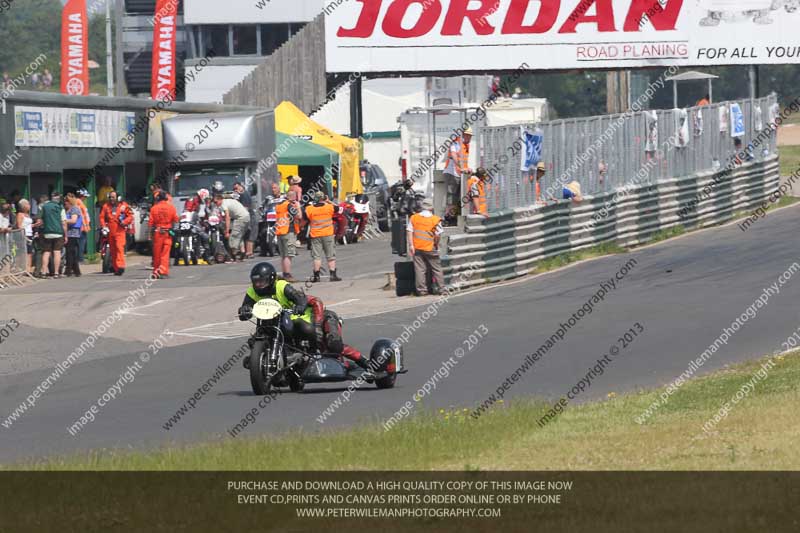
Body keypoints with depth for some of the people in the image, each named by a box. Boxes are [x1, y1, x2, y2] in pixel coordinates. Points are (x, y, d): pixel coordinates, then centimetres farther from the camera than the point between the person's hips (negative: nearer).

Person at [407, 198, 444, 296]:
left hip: (417, 248, 2)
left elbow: (410, 232, -2)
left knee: (419, 269, 4)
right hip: (430, 248, -2)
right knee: (436, 268, 10)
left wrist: (411, 245, -2)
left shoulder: (413, 218, 2)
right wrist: (436, 244, 9)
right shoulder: (435, 220, -7)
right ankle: (439, 287, 11)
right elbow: (438, 235, -9)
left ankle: (421, 289, 1)